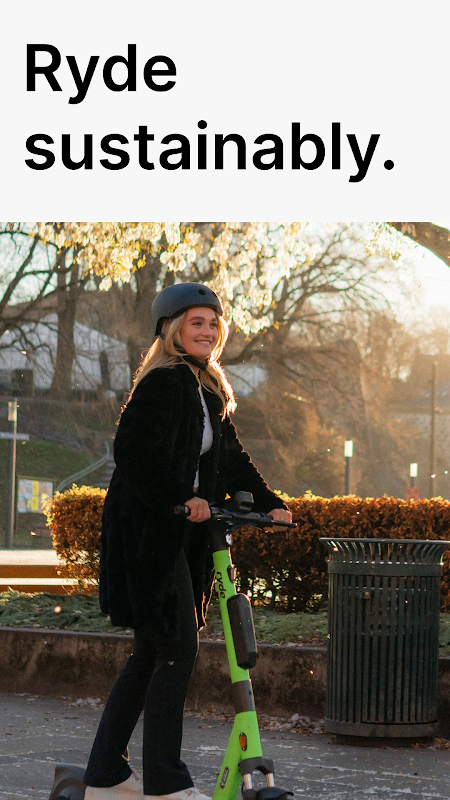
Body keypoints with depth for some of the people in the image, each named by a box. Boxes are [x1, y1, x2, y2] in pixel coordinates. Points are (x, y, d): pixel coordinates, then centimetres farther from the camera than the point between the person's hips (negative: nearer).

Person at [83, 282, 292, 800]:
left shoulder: (209, 389, 17)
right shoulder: (162, 382, -13)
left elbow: (230, 458, 21)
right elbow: (134, 450, -24)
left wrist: (268, 503, 11)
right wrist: (181, 496, -25)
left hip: (181, 535, 10)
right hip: (146, 530, -10)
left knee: (151, 654, 11)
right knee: (177, 647, -10)